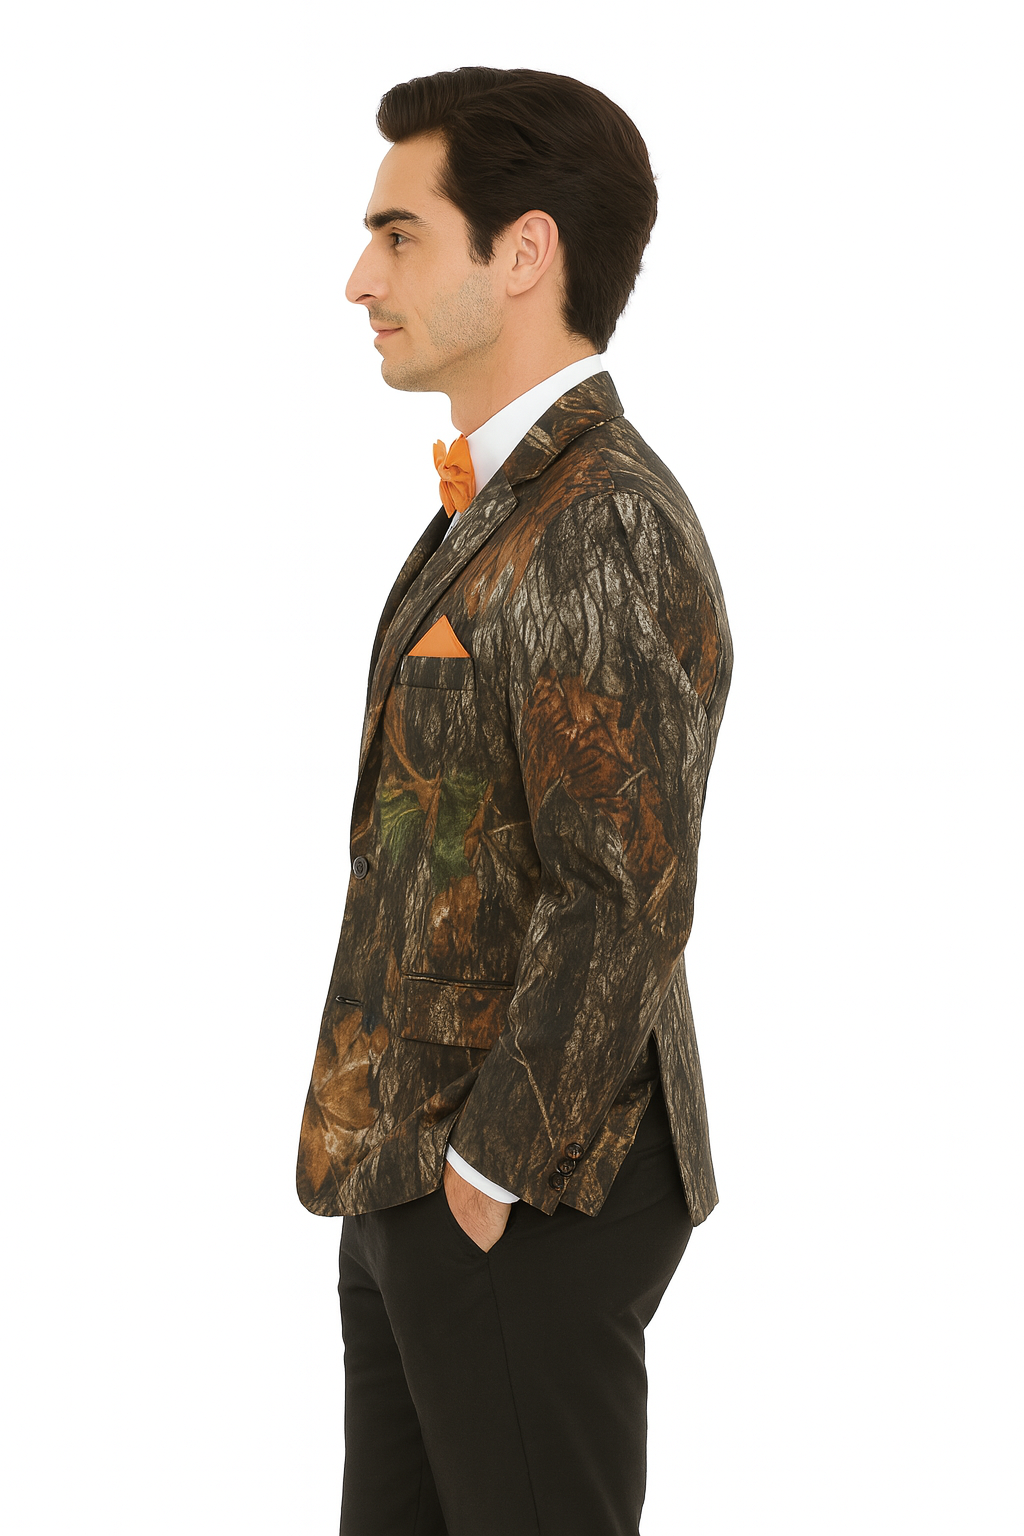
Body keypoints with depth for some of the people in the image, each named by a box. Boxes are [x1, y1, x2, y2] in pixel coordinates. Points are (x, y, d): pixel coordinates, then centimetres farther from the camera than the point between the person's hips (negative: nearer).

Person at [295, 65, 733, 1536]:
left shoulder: (607, 526, -19)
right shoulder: (494, 508, 13)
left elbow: (626, 903, -24)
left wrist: (485, 1174, -17)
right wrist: (401, 1162, 13)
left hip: (527, 1198, -9)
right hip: (414, 1178, 9)